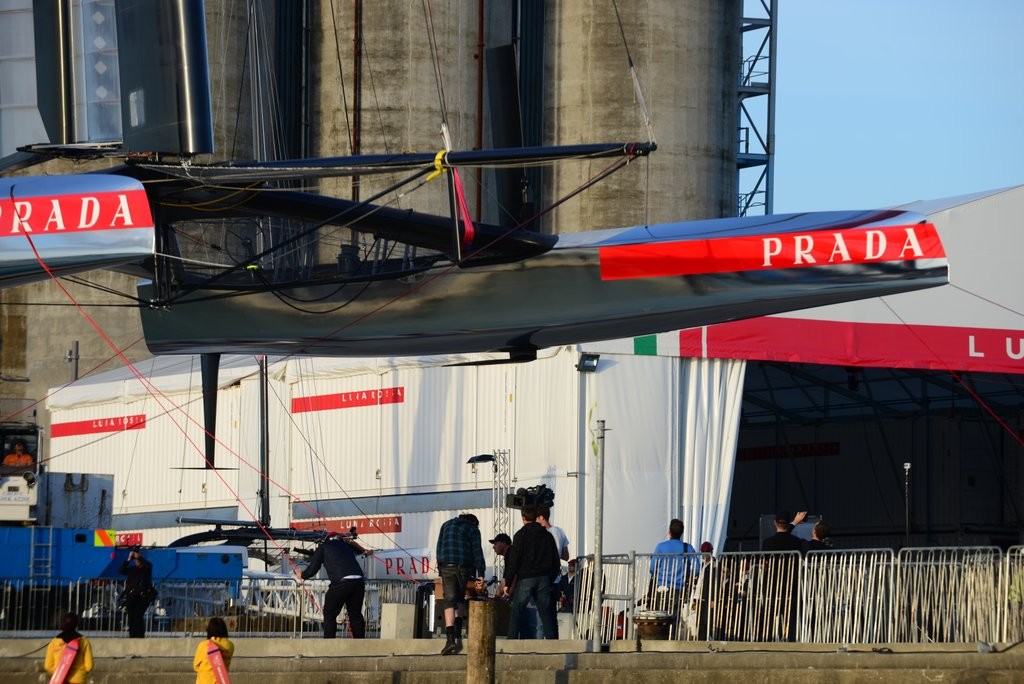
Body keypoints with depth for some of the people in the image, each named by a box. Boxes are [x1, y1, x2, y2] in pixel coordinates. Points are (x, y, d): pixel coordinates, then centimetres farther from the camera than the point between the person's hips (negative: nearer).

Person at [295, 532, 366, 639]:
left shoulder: (324, 547, 16)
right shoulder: (346, 547, 29)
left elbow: (313, 568, 16)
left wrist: (302, 575, 35)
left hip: (341, 581, -5)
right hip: (359, 580, 5)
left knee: (329, 615, 8)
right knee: (355, 615, 16)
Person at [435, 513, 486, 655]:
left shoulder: (446, 525, 18)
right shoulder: (473, 529, 8)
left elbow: (439, 549, 15)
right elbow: (477, 552, -1)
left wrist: (440, 572, 14)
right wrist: (481, 574, -5)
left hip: (447, 567, 1)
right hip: (464, 568, -1)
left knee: (449, 601, -5)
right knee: (460, 600, 18)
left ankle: (450, 638, -20)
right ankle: (458, 635, 7)